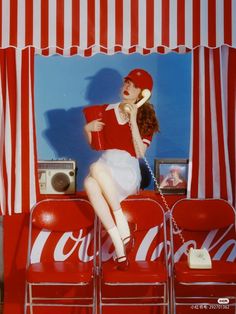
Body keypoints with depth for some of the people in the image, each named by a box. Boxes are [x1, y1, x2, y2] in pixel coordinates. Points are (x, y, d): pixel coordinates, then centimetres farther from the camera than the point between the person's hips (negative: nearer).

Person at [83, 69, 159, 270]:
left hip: (128, 172, -3)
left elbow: (140, 153, -7)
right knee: (90, 183, -36)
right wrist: (87, 129, 0)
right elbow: (94, 144, 21)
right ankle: (119, 246, -37)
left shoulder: (146, 118, 7)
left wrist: (133, 120, -12)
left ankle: (124, 229, -31)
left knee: (96, 167, -37)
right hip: (106, 164, 3)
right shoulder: (106, 110, 16)